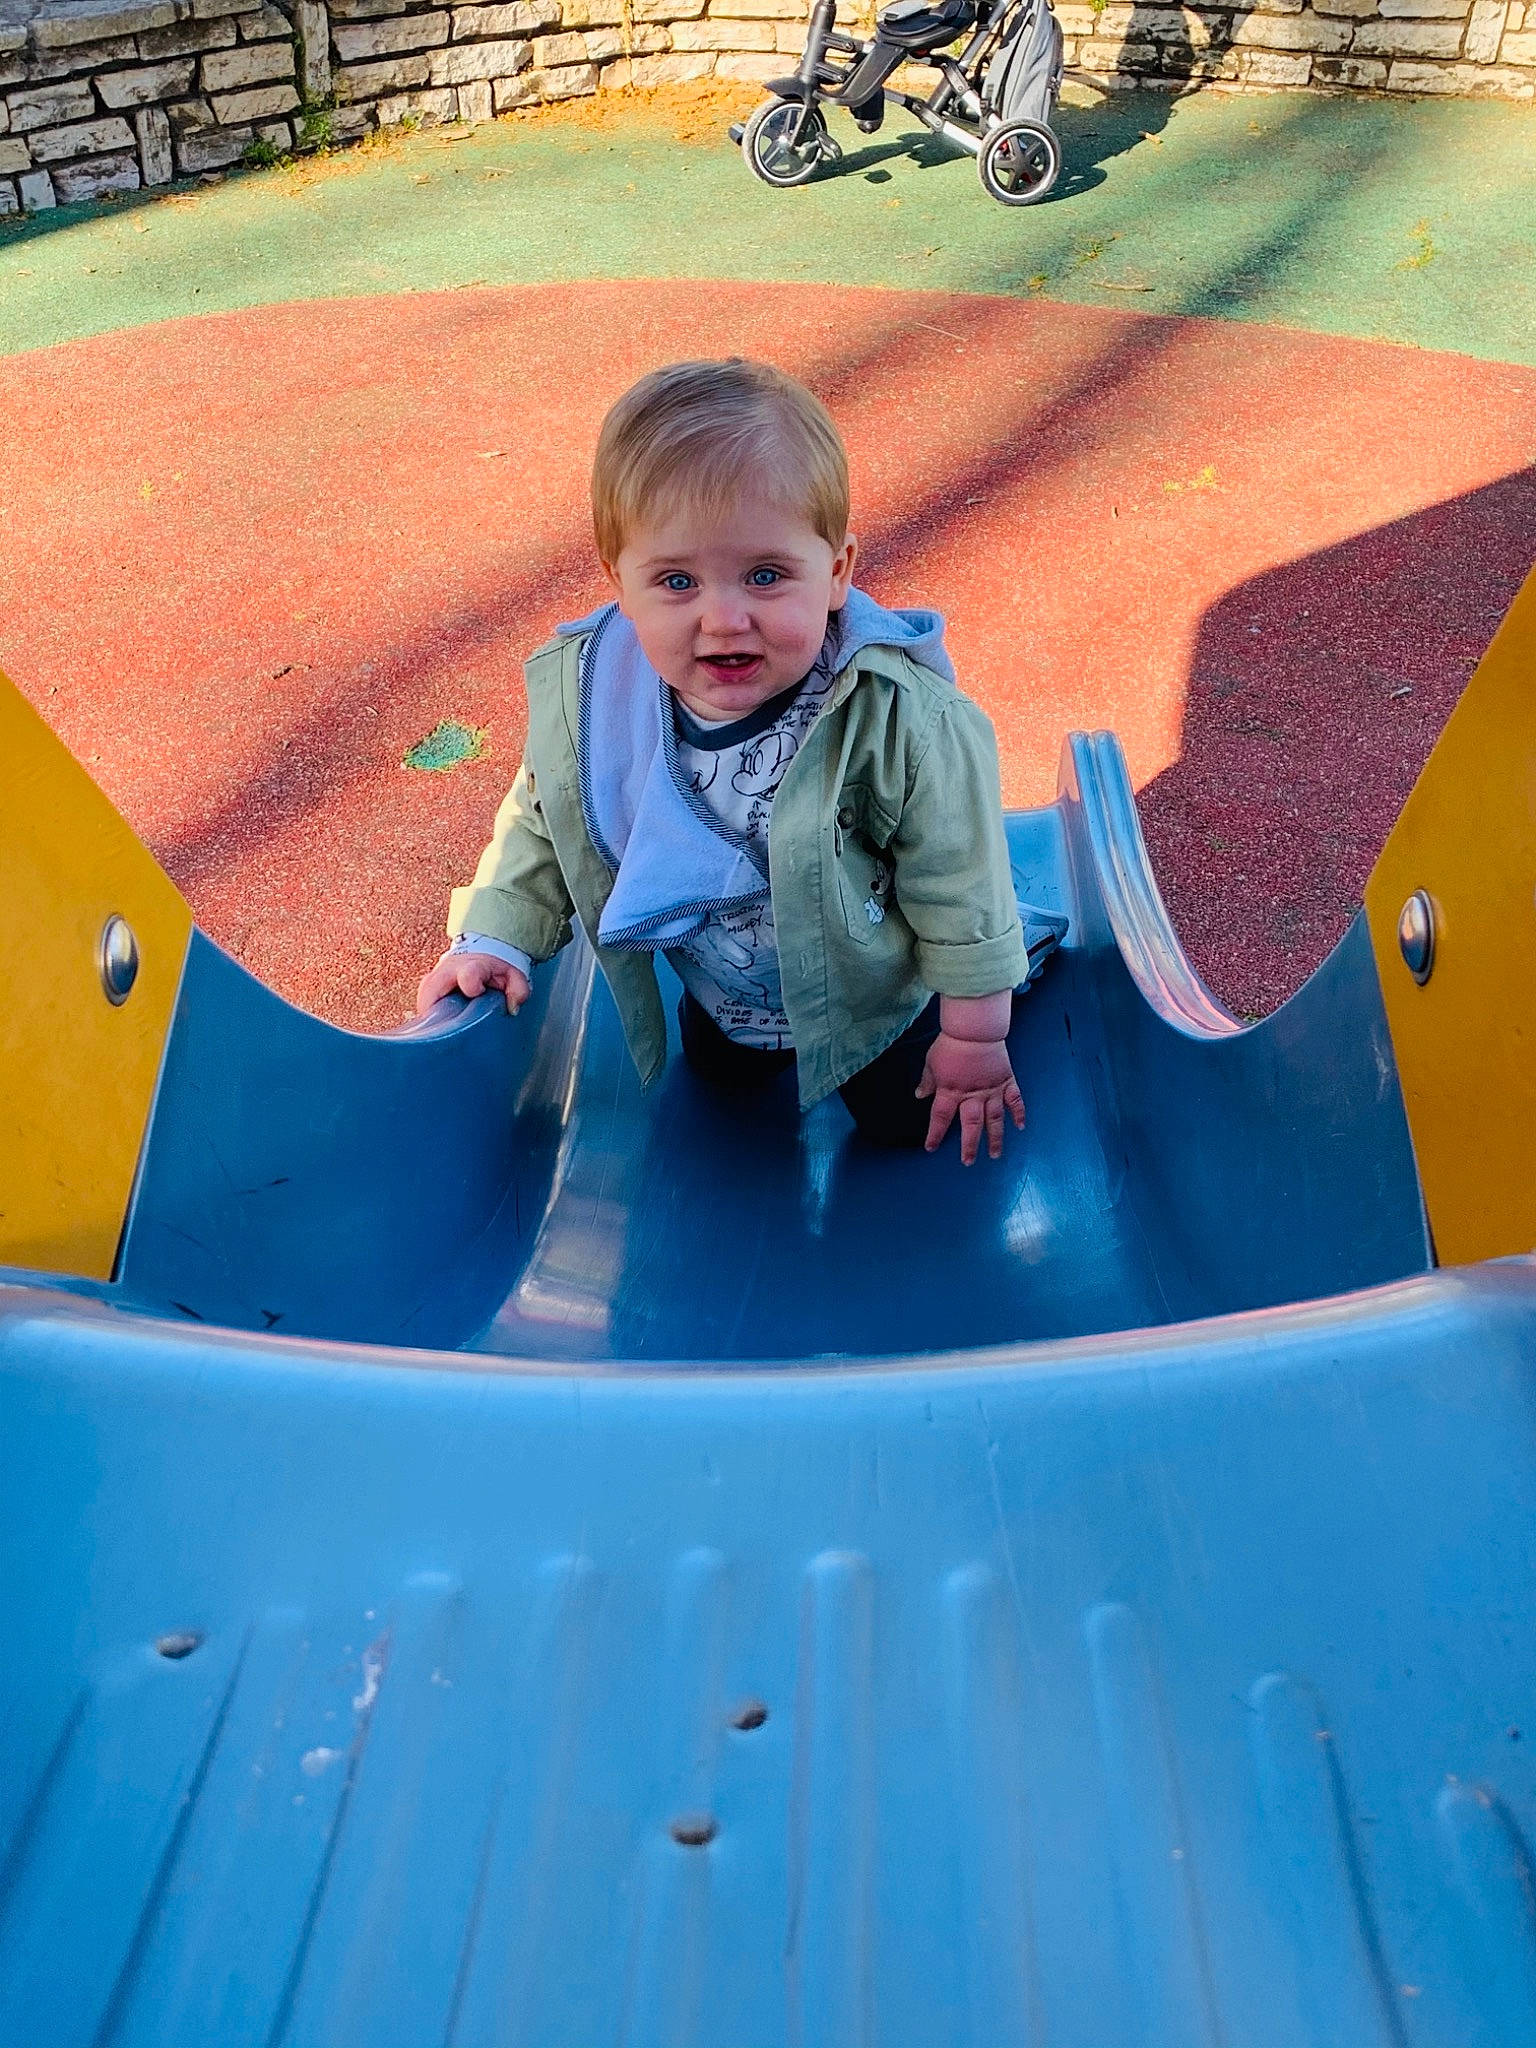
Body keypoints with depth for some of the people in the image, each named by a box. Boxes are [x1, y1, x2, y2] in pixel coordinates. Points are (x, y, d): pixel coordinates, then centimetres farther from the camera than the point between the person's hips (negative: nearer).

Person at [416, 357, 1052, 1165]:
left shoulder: (900, 718, -38)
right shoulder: (583, 695, -27)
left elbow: (960, 880, -23)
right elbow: (542, 824, -5)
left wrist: (975, 1037, -15)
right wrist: (497, 938, -10)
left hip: (879, 993, -3)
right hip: (722, 994, 4)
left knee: (905, 1123, 18)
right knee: (723, 1074, 28)